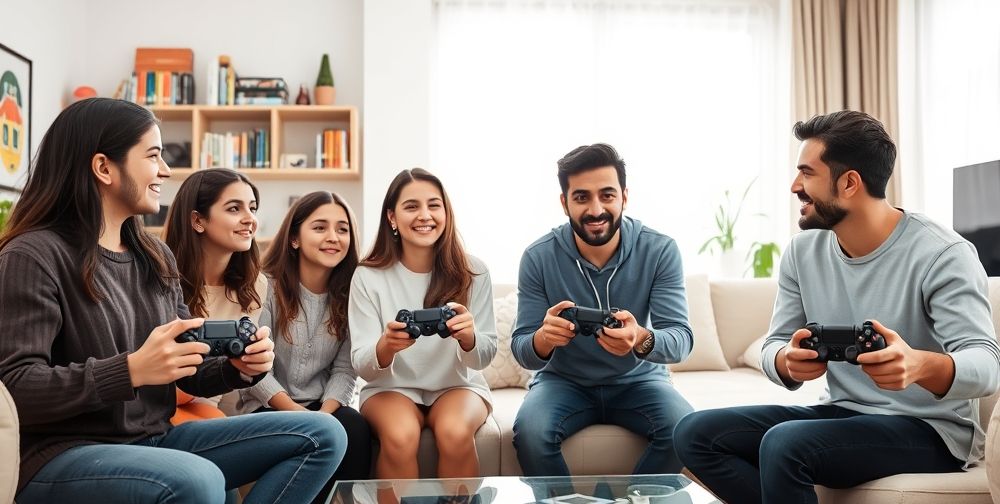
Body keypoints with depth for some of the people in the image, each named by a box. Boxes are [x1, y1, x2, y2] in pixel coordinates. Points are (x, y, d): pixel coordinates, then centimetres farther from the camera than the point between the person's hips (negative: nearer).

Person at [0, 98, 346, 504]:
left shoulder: (156, 256, 11)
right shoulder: (33, 255, -11)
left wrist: (239, 367, -8)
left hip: (155, 440, 8)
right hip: (60, 455, -7)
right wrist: (131, 370, -31)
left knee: (322, 435, -3)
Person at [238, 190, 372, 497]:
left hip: (326, 405, 2)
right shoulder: (267, 286, -6)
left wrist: (323, 414, -20)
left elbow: (345, 369, -2)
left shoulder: (350, 293, 2)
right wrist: (296, 412, -22)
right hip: (268, 406, -2)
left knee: (354, 427, -29)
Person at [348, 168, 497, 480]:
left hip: (457, 385, 1)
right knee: (400, 437, -33)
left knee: (455, 433, -32)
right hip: (391, 387, 0)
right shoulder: (368, 277, -9)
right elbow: (363, 367, -10)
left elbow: (485, 356, -6)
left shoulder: (473, 273, -8)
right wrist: (386, 347, -35)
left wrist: (468, 338, -31)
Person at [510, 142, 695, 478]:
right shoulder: (538, 257, -13)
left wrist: (642, 340, -43)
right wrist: (544, 339, -38)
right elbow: (521, 350, -12)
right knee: (529, 432, -30)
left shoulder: (660, 251, -13)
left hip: (638, 379, 1)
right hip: (564, 380, 0)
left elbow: (681, 338, -18)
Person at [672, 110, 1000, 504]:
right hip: (845, 414, 6)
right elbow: (773, 347, 1)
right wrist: (788, 362, -25)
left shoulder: (941, 253, -16)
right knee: (695, 434, -10)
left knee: (783, 444, -32)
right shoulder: (803, 251, 1)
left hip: (930, 429, -6)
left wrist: (921, 365, -45)